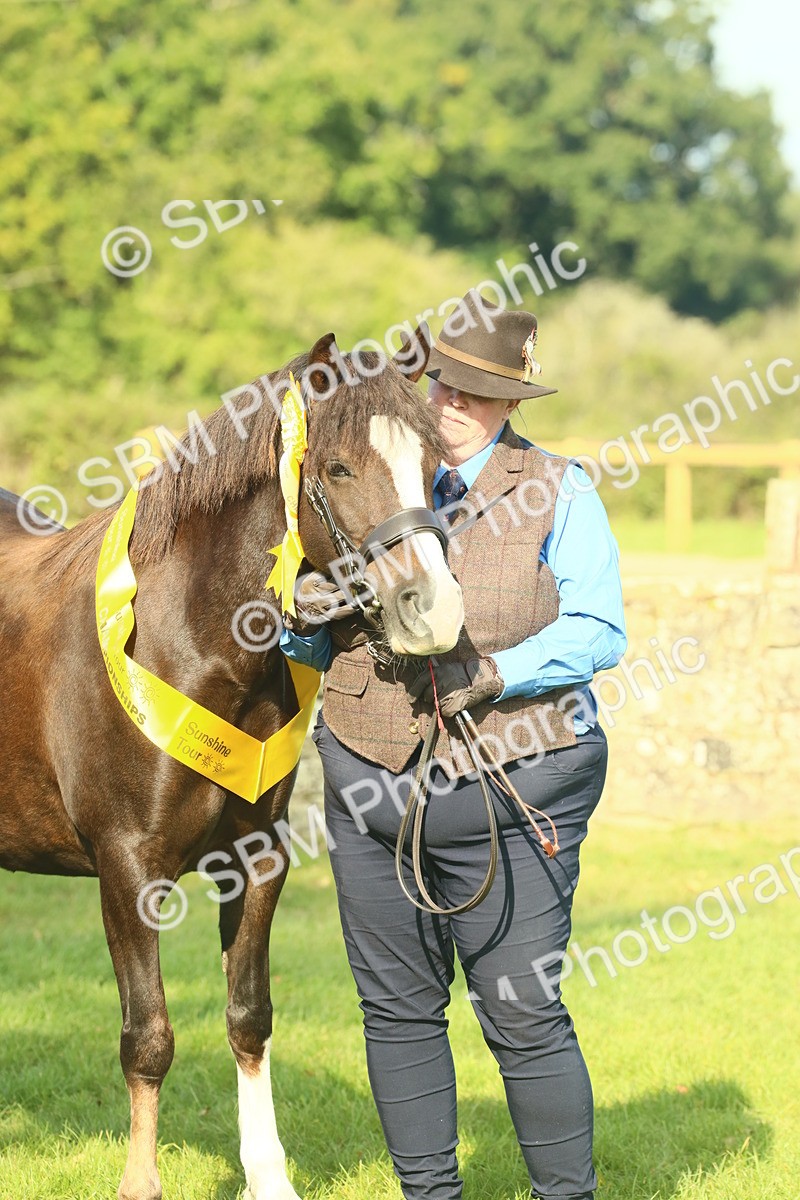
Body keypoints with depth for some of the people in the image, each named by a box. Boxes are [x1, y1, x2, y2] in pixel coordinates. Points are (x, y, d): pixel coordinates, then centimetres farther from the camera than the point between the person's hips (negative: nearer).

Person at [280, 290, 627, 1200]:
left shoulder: (558, 494, -1)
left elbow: (597, 633, -8)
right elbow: (319, 643, 15)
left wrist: (497, 673, -22)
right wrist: (306, 620, -9)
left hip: (508, 791, -4)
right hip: (369, 785, 4)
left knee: (524, 1016, -4)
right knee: (397, 1011, 10)